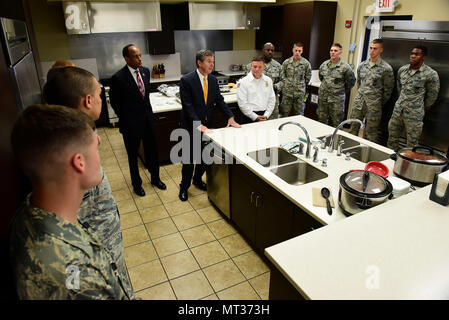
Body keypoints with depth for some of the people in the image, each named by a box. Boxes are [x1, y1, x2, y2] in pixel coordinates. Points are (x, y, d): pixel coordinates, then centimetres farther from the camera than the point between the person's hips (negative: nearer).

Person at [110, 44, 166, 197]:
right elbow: (115, 102, -7)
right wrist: (126, 119, 0)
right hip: (131, 123, -5)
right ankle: (136, 183, 31)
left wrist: (147, 112, 11)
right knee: (133, 155, 12)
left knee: (152, 150, 17)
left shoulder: (145, 71, 0)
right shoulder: (118, 78, -19)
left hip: (147, 119, 5)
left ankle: (155, 178, 37)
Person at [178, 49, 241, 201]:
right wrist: (198, 124, -26)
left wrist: (230, 117, -8)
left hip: (207, 124, 6)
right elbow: (187, 105, -18)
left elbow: (219, 100, 5)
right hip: (191, 126, -5)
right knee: (189, 158, 4)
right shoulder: (186, 80, -14)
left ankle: (197, 179, 39)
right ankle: (184, 186, 23)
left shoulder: (213, 80, 5)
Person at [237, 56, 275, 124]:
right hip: (249, 118, -3)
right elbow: (242, 103, -9)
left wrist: (266, 115, -1)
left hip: (264, 116, 3)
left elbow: (272, 99, 11)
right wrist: (255, 117, -11)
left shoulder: (268, 80, 10)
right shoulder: (243, 82, -3)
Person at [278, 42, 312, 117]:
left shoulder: (306, 63, -2)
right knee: (284, 114, 7)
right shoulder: (286, 62, 2)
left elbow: (308, 77, 8)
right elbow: (282, 76, 7)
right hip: (287, 92, 1)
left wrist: (300, 85, 8)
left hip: (300, 93, -1)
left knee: (299, 115, 8)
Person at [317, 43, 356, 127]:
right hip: (322, 98, 5)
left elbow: (351, 81, 1)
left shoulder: (345, 67, -8)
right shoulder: (324, 64, 5)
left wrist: (343, 91, 3)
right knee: (321, 121, 14)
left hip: (337, 100, -4)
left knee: (336, 123, 1)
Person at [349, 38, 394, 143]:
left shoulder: (386, 68, -7)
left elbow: (388, 90, -3)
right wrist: (361, 95, 16)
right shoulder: (362, 65, 8)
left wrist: (379, 103, 0)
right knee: (353, 130, 13)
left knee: (371, 134, 2)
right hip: (358, 102, 5)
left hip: (373, 106, -5)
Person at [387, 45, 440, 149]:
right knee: (392, 138, 14)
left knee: (412, 144, 3)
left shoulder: (431, 74, -11)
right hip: (397, 110, 5)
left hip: (414, 115, -5)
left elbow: (432, 96, 0)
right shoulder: (402, 70, 5)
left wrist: (422, 109, 9)